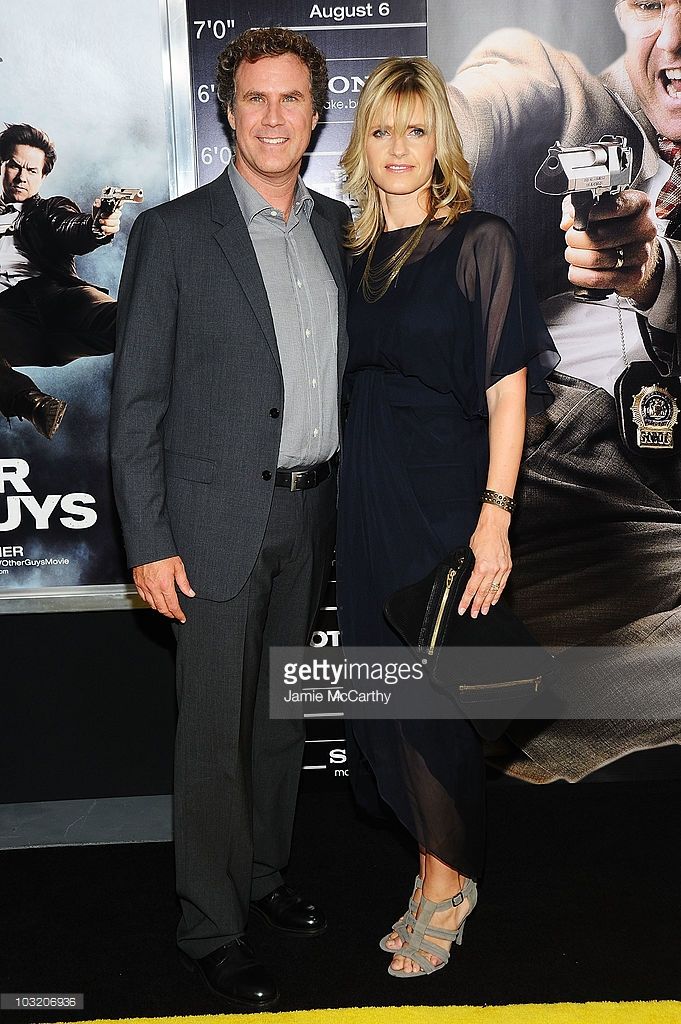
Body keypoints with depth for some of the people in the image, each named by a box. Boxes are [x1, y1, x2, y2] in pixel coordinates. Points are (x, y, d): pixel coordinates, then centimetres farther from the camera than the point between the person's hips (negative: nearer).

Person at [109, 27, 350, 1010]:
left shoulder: (337, 226, 9)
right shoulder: (173, 232, -7)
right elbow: (136, 400, -8)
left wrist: (347, 501, 9)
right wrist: (149, 541, -12)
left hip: (313, 512, 5)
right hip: (220, 518, -5)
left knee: (283, 708, 17)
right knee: (214, 728, 3)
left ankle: (264, 874, 37)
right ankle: (210, 929, 19)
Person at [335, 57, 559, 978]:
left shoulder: (480, 244, -7)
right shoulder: (357, 253, 11)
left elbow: (508, 391, -11)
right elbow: (358, 377, 14)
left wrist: (495, 518, -18)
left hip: (446, 489, -6)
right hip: (367, 493, 6)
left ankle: (445, 881, 22)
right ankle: (442, 866, 29)